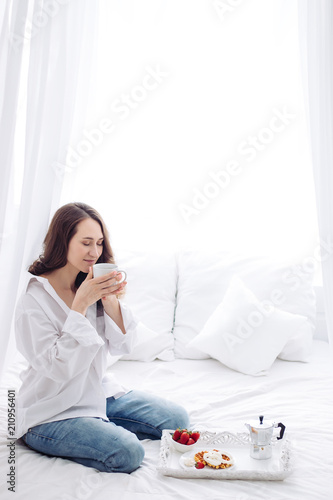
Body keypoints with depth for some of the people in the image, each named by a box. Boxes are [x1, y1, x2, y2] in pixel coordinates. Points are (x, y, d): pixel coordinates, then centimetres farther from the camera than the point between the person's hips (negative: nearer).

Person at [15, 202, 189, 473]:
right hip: (53, 411, -7)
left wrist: (111, 300, -18)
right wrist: (81, 304, -29)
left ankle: (105, 427, 9)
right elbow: (58, 368, -25)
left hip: (101, 392, 7)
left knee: (177, 418, 0)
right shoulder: (33, 302, -19)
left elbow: (122, 345, -1)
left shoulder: (94, 287, 0)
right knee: (128, 453, -26)